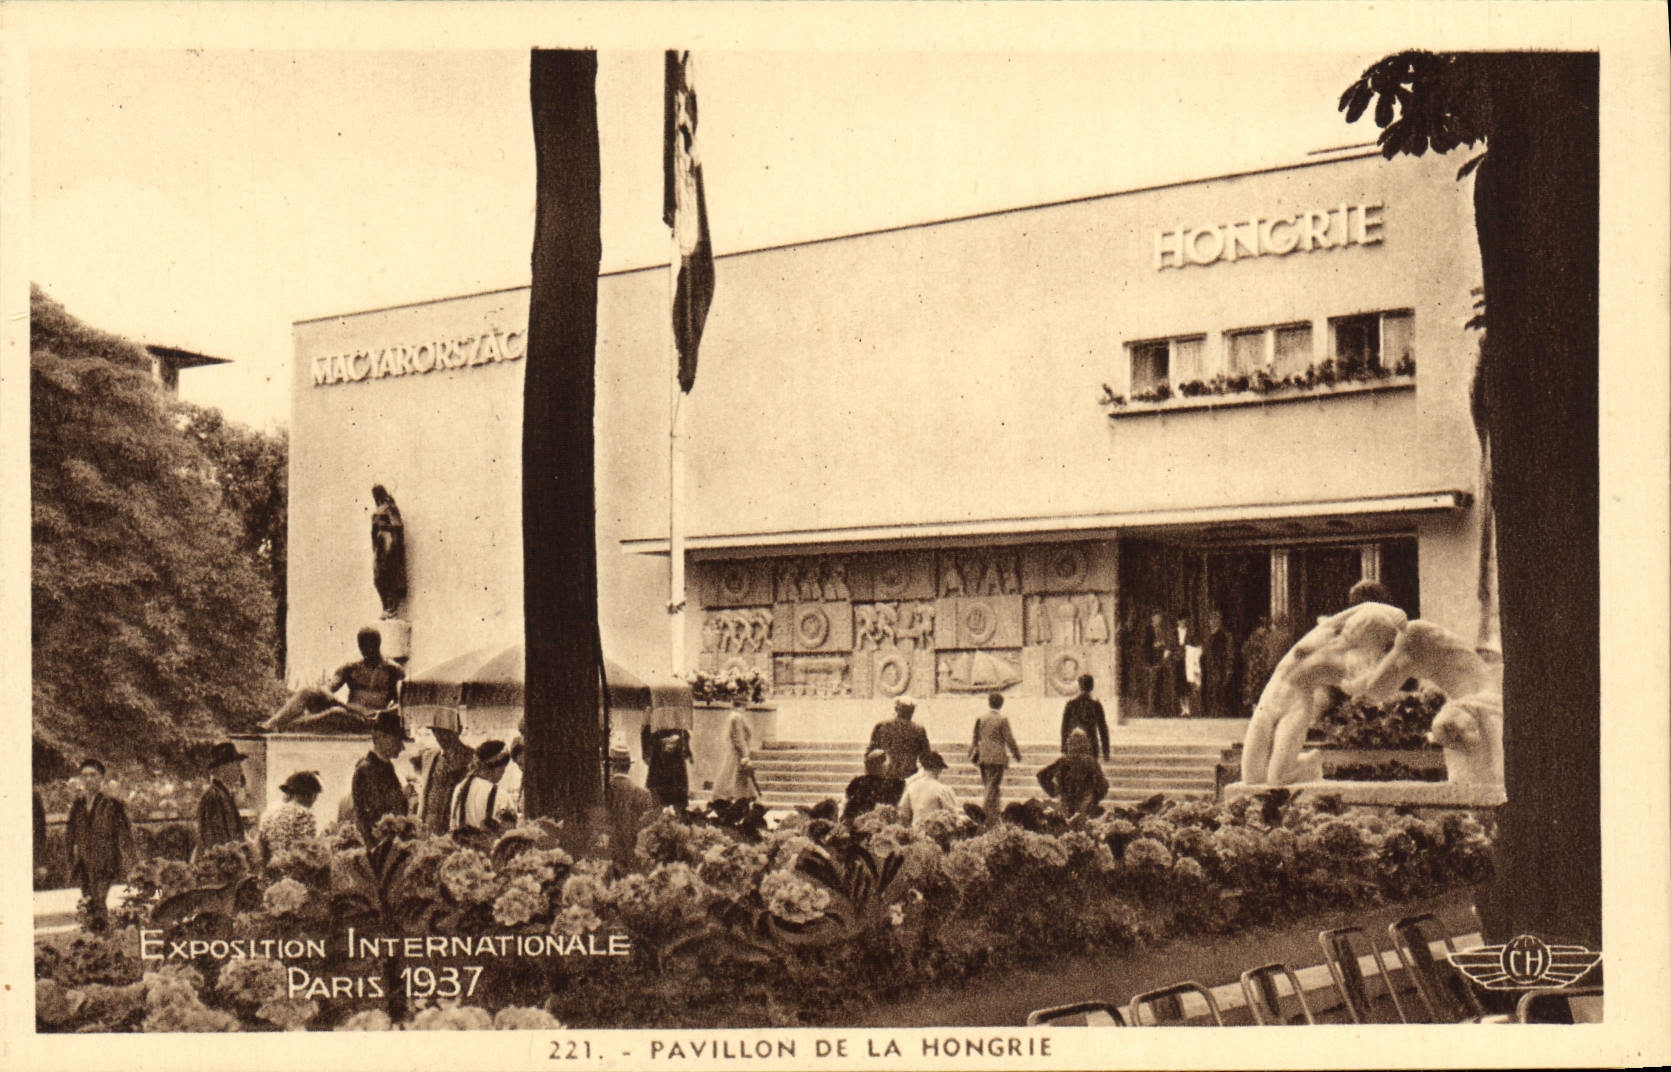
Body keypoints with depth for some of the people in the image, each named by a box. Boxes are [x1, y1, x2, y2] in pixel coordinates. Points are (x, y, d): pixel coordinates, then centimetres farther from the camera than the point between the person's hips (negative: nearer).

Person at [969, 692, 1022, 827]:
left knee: (989, 786, 15)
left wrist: (973, 754, 21)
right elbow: (1009, 739, -7)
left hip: (983, 758, 5)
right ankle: (990, 819, -4)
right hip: (997, 757, -5)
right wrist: (1017, 754, 4)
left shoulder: (981, 719, 5)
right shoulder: (1002, 719, -9)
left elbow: (975, 738, 11)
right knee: (993, 787, -2)